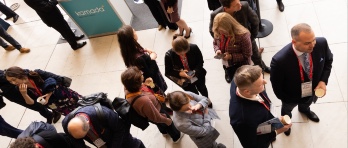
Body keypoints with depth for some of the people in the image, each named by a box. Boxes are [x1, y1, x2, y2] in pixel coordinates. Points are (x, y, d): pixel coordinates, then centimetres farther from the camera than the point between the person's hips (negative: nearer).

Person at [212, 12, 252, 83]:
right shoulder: (218, 33, -17)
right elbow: (215, 43, 5)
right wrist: (217, 50, -18)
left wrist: (232, 57, -33)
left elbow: (247, 55, -23)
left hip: (241, 66, -5)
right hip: (227, 65, 5)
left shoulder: (242, 35, -32)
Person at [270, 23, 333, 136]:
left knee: (306, 104, 40)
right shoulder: (280, 60, -43)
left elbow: (328, 60, -7)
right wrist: (285, 99, -9)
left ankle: (304, 110, 77)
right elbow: (276, 84, -23)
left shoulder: (321, 43, -31)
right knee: (287, 109, 33)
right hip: (291, 97, -3)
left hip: (314, 90, 4)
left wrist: (323, 80, -19)